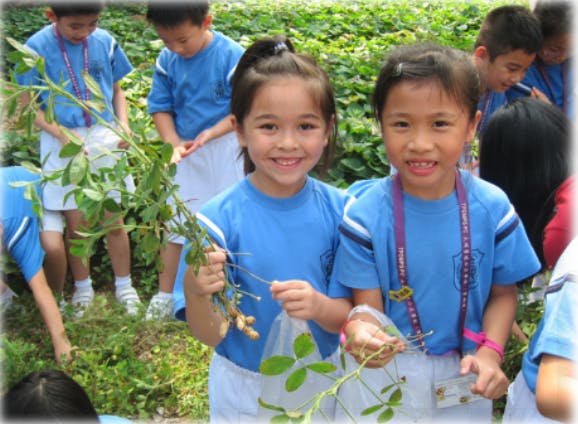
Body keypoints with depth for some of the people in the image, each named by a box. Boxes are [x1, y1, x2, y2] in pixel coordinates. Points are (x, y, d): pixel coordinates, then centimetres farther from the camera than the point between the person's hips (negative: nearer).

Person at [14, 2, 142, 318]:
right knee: (76, 226, 7)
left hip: (104, 139, 2)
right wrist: (62, 133, -19)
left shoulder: (105, 42, -1)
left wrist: (123, 126, -6)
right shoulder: (37, 48, -8)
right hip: (63, 143, -2)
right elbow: (28, 105, -5)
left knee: (115, 222, 8)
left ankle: (124, 286, 26)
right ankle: (83, 288, 28)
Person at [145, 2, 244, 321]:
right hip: (185, 153, 4)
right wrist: (174, 142, -14)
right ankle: (165, 295, 21)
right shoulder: (167, 61, -3)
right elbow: (160, 108, 3)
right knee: (173, 225, 8)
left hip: (225, 149, -3)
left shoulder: (231, 56, -16)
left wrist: (209, 134, -25)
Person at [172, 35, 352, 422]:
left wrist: (319, 306, -31)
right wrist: (195, 292, -38)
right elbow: (211, 334, -17)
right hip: (244, 389, -2)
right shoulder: (218, 219, -21)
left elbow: (346, 316, -10)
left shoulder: (339, 209, -14)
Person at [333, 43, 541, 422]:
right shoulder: (366, 216, -17)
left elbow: (503, 293, 0)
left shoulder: (492, 208, -11)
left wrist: (489, 353, -15)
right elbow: (368, 305, -13)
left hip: (463, 378, 2)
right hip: (383, 375, -1)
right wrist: (361, 329, -36)